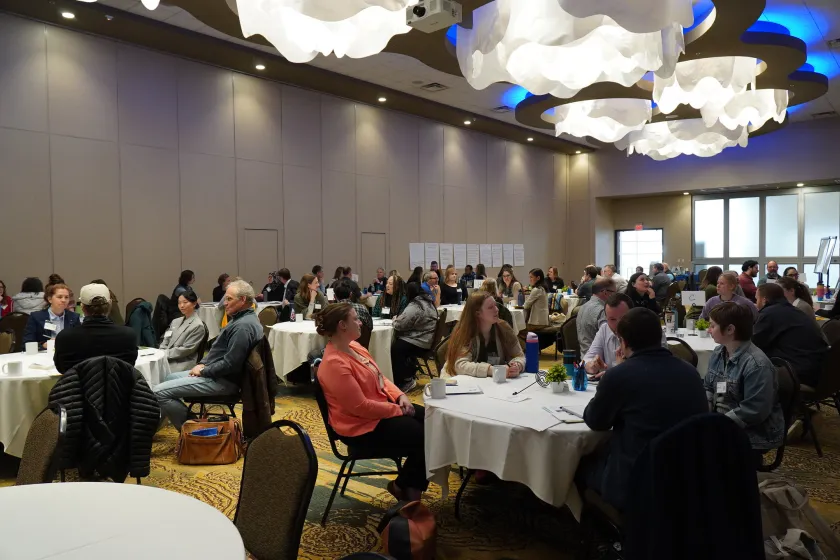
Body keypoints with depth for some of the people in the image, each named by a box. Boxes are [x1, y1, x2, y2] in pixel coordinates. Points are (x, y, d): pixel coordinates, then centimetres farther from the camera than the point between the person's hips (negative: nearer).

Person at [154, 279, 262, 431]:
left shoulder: (243, 326, -24)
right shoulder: (240, 318, 12)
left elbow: (230, 364, -28)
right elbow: (219, 348, 22)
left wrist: (203, 371, -13)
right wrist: (203, 363, 7)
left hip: (223, 381, -11)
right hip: (217, 373, 11)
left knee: (159, 392, -14)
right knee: (170, 378, 26)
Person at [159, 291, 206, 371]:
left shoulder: (198, 326, -7)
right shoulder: (175, 321, 17)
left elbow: (186, 350, -11)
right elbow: (165, 343, 15)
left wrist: (165, 353, -13)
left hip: (183, 364, -7)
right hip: (167, 359, 7)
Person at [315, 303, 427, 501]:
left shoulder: (353, 346, 4)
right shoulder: (335, 364, -27)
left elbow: (380, 377, 12)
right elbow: (361, 407, -27)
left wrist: (400, 396, -5)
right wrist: (398, 410, -18)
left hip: (382, 406, 10)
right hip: (363, 426, -10)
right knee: (425, 439, -14)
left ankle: (412, 482, 16)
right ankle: (404, 486, 12)